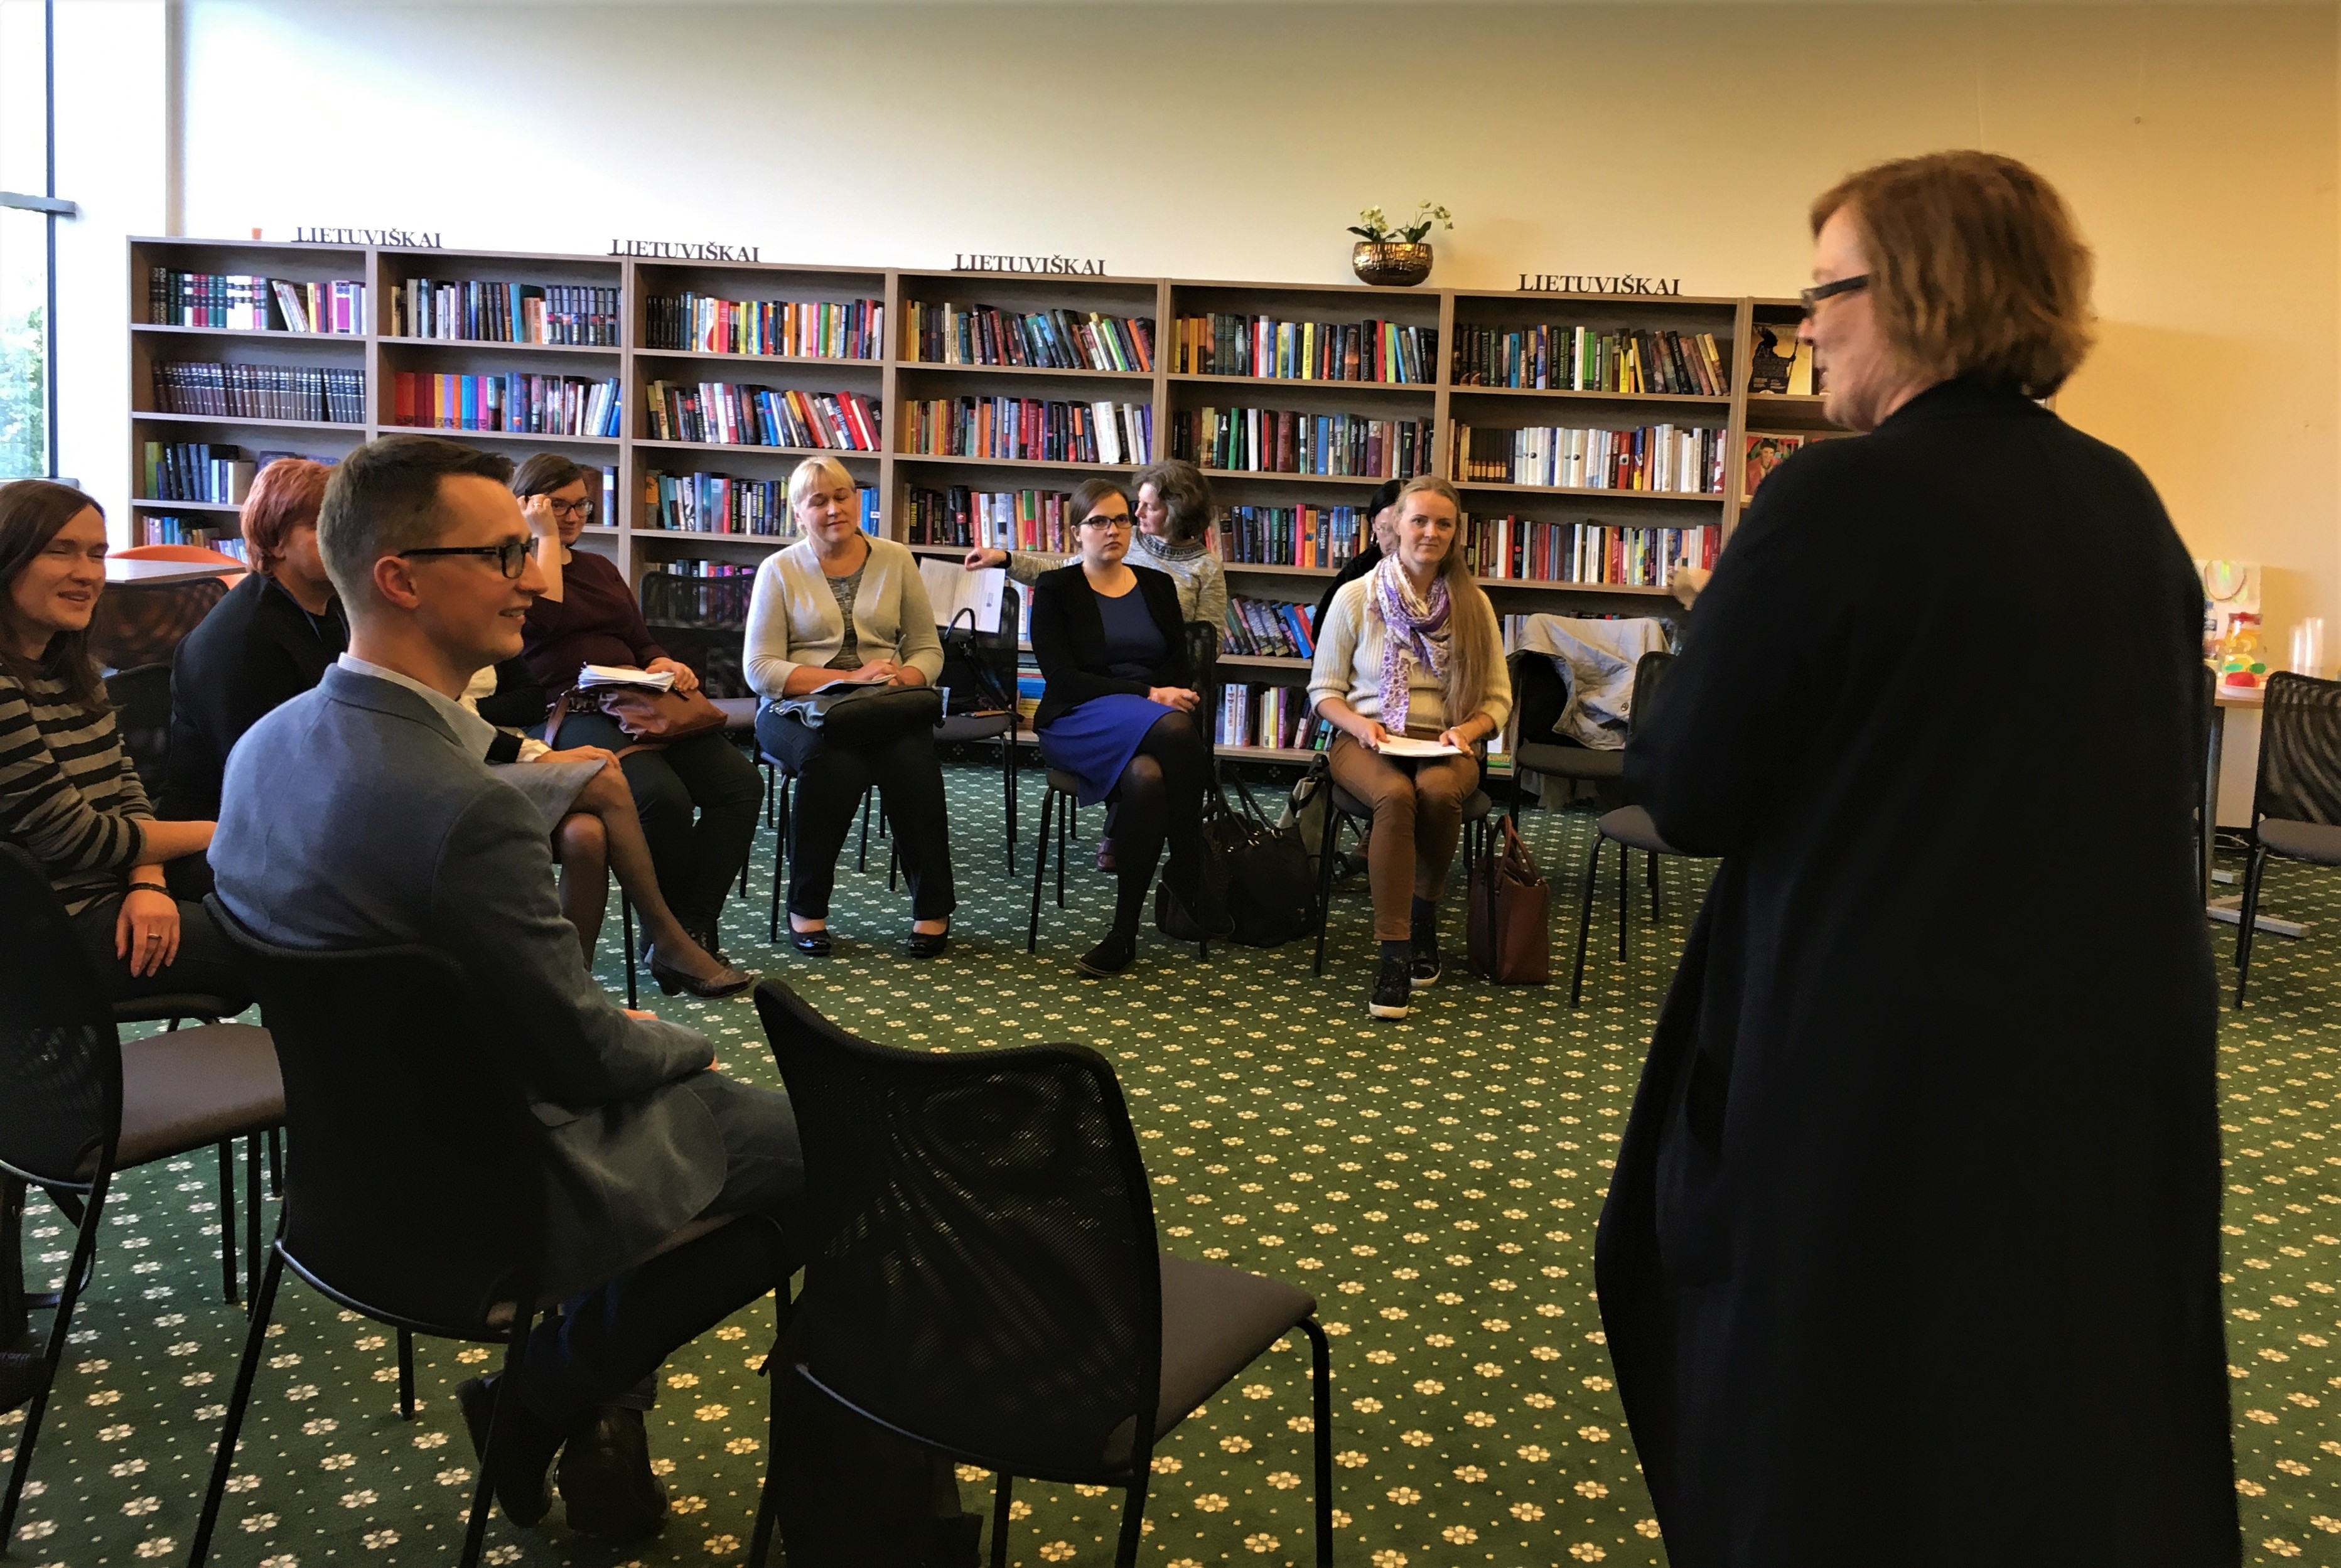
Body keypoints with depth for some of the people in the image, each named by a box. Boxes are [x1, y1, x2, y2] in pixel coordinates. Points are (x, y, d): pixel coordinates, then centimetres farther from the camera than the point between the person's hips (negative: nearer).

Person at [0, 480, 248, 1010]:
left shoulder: (72, 668, 8)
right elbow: (72, 837, -18)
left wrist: (148, 885, -11)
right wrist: (215, 834, -5)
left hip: (111, 893, 8)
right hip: (57, 924, -8)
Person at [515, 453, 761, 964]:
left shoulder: (599, 567, 28)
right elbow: (545, 617, -13)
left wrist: (665, 665, 3)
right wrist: (547, 538, -3)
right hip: (567, 712, -7)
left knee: (741, 782, -20)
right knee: (664, 797, -35)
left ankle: (693, 927, -19)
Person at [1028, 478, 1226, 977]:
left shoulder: (1158, 586, 18)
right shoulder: (1055, 590, 6)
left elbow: (1181, 666, 12)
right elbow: (1062, 677, -7)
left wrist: (1168, 694, -14)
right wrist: (1148, 696, -16)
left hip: (1157, 714, 3)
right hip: (1079, 721, -3)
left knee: (1147, 777, -36)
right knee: (1172, 728, -37)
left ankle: (1125, 930, -23)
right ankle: (1191, 877, -23)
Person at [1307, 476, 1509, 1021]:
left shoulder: (1473, 605, 7)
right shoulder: (1356, 597, 2)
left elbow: (1498, 700, 9)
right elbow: (1324, 689, 7)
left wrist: (1465, 731, -12)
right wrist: (1359, 725, -13)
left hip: (1444, 745, 1)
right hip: (1367, 740, -1)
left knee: (1437, 790, -35)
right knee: (1395, 796, -36)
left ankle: (1425, 913, -8)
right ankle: (1394, 952, -31)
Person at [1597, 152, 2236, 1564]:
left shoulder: (1838, 502, -18)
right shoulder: (2131, 504, 4)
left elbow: (1685, 797, -15)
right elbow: (2163, 772, 16)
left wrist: (1721, 619, 1)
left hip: (1877, 1070, -6)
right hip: (2116, 1064, 7)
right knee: (2084, 1423, 23)